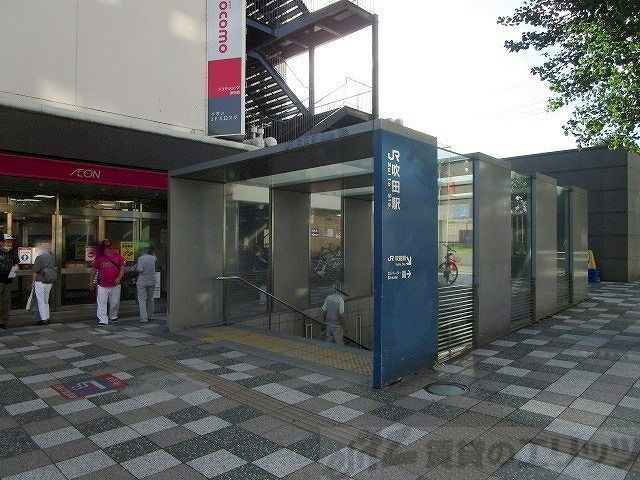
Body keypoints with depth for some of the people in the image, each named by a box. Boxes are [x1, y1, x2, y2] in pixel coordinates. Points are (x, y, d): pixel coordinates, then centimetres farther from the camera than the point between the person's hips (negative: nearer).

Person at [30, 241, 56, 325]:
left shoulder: (39, 258, -15)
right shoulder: (52, 257, 3)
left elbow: (35, 271, -13)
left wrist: (32, 282, -1)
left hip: (40, 282, -6)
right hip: (49, 282, 6)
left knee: (41, 301, 3)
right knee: (46, 301, 17)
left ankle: (44, 319, 4)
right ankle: (47, 318, 21)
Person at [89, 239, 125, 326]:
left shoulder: (117, 255, 1)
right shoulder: (98, 257, 1)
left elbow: (122, 267, 1)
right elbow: (94, 269, 6)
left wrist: (119, 278, -13)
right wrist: (91, 282, 4)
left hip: (115, 284, 1)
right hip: (102, 285, -1)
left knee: (115, 303, 12)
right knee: (101, 303, -6)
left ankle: (113, 316, 35)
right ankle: (103, 320, -2)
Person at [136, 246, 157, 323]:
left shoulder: (140, 258, -9)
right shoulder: (153, 258, 1)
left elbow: (140, 270, -15)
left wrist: (136, 266, 4)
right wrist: (153, 253, 39)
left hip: (142, 282, -4)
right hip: (152, 282, 4)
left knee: (142, 300, -1)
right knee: (150, 299, 15)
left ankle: (144, 318, -8)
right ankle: (150, 316, 22)